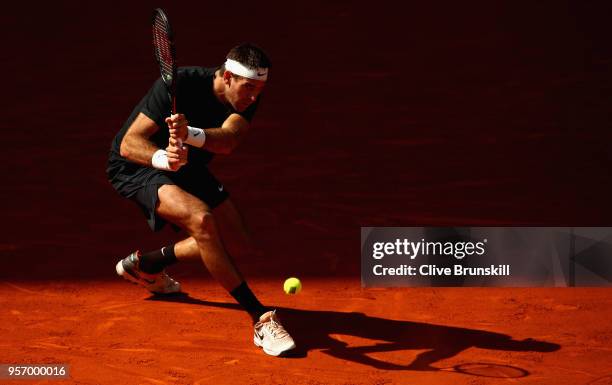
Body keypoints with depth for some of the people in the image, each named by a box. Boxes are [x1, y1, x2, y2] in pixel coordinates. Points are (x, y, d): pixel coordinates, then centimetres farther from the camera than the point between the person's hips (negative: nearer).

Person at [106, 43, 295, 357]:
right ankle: (261, 319, -29)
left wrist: (189, 134, -58)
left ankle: (145, 264, 25)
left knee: (237, 246, 3)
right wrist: (164, 158, -51)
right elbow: (129, 143, -30)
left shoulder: (247, 98, -16)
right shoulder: (181, 84, -31)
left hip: (188, 169, 7)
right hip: (137, 165, -7)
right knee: (201, 218, -33)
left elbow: (227, 140, -37)